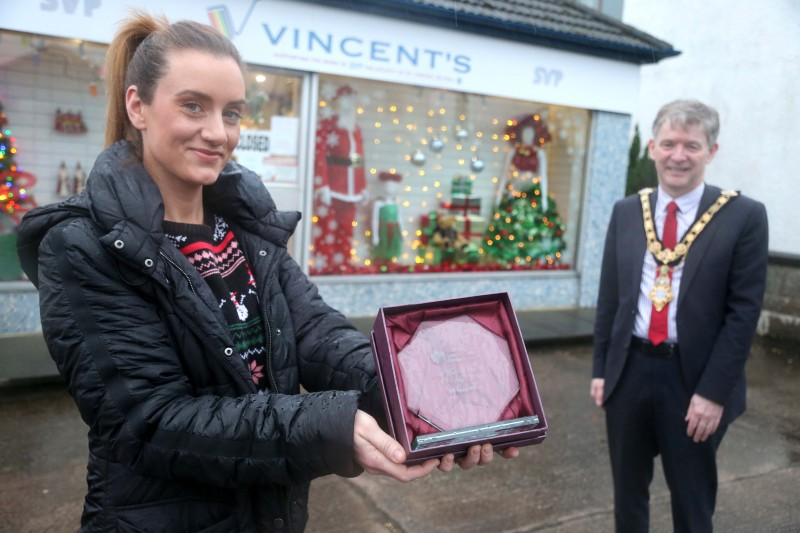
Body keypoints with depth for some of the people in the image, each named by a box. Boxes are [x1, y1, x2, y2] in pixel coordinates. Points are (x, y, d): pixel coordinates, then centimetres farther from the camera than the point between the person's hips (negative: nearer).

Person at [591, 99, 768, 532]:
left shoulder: (744, 216, -8)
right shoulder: (626, 212, 4)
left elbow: (744, 311, -10)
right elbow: (610, 296, 7)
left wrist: (713, 391, -14)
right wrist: (600, 368, 6)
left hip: (694, 379, -3)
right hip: (629, 371, 3)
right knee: (628, 491, 19)